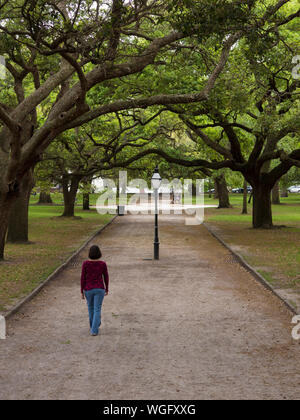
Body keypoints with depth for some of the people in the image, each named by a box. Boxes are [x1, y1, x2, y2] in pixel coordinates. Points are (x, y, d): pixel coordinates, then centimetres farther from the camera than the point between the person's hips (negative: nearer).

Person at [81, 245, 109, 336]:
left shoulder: (85, 263, -13)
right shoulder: (103, 264, -11)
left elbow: (83, 278, -8)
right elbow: (106, 278, -2)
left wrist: (82, 291, 2)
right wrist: (107, 289, 13)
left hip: (88, 289, 1)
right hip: (99, 289, -1)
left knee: (91, 307, 23)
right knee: (97, 310, 5)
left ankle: (94, 325, 39)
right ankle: (94, 330, -1)